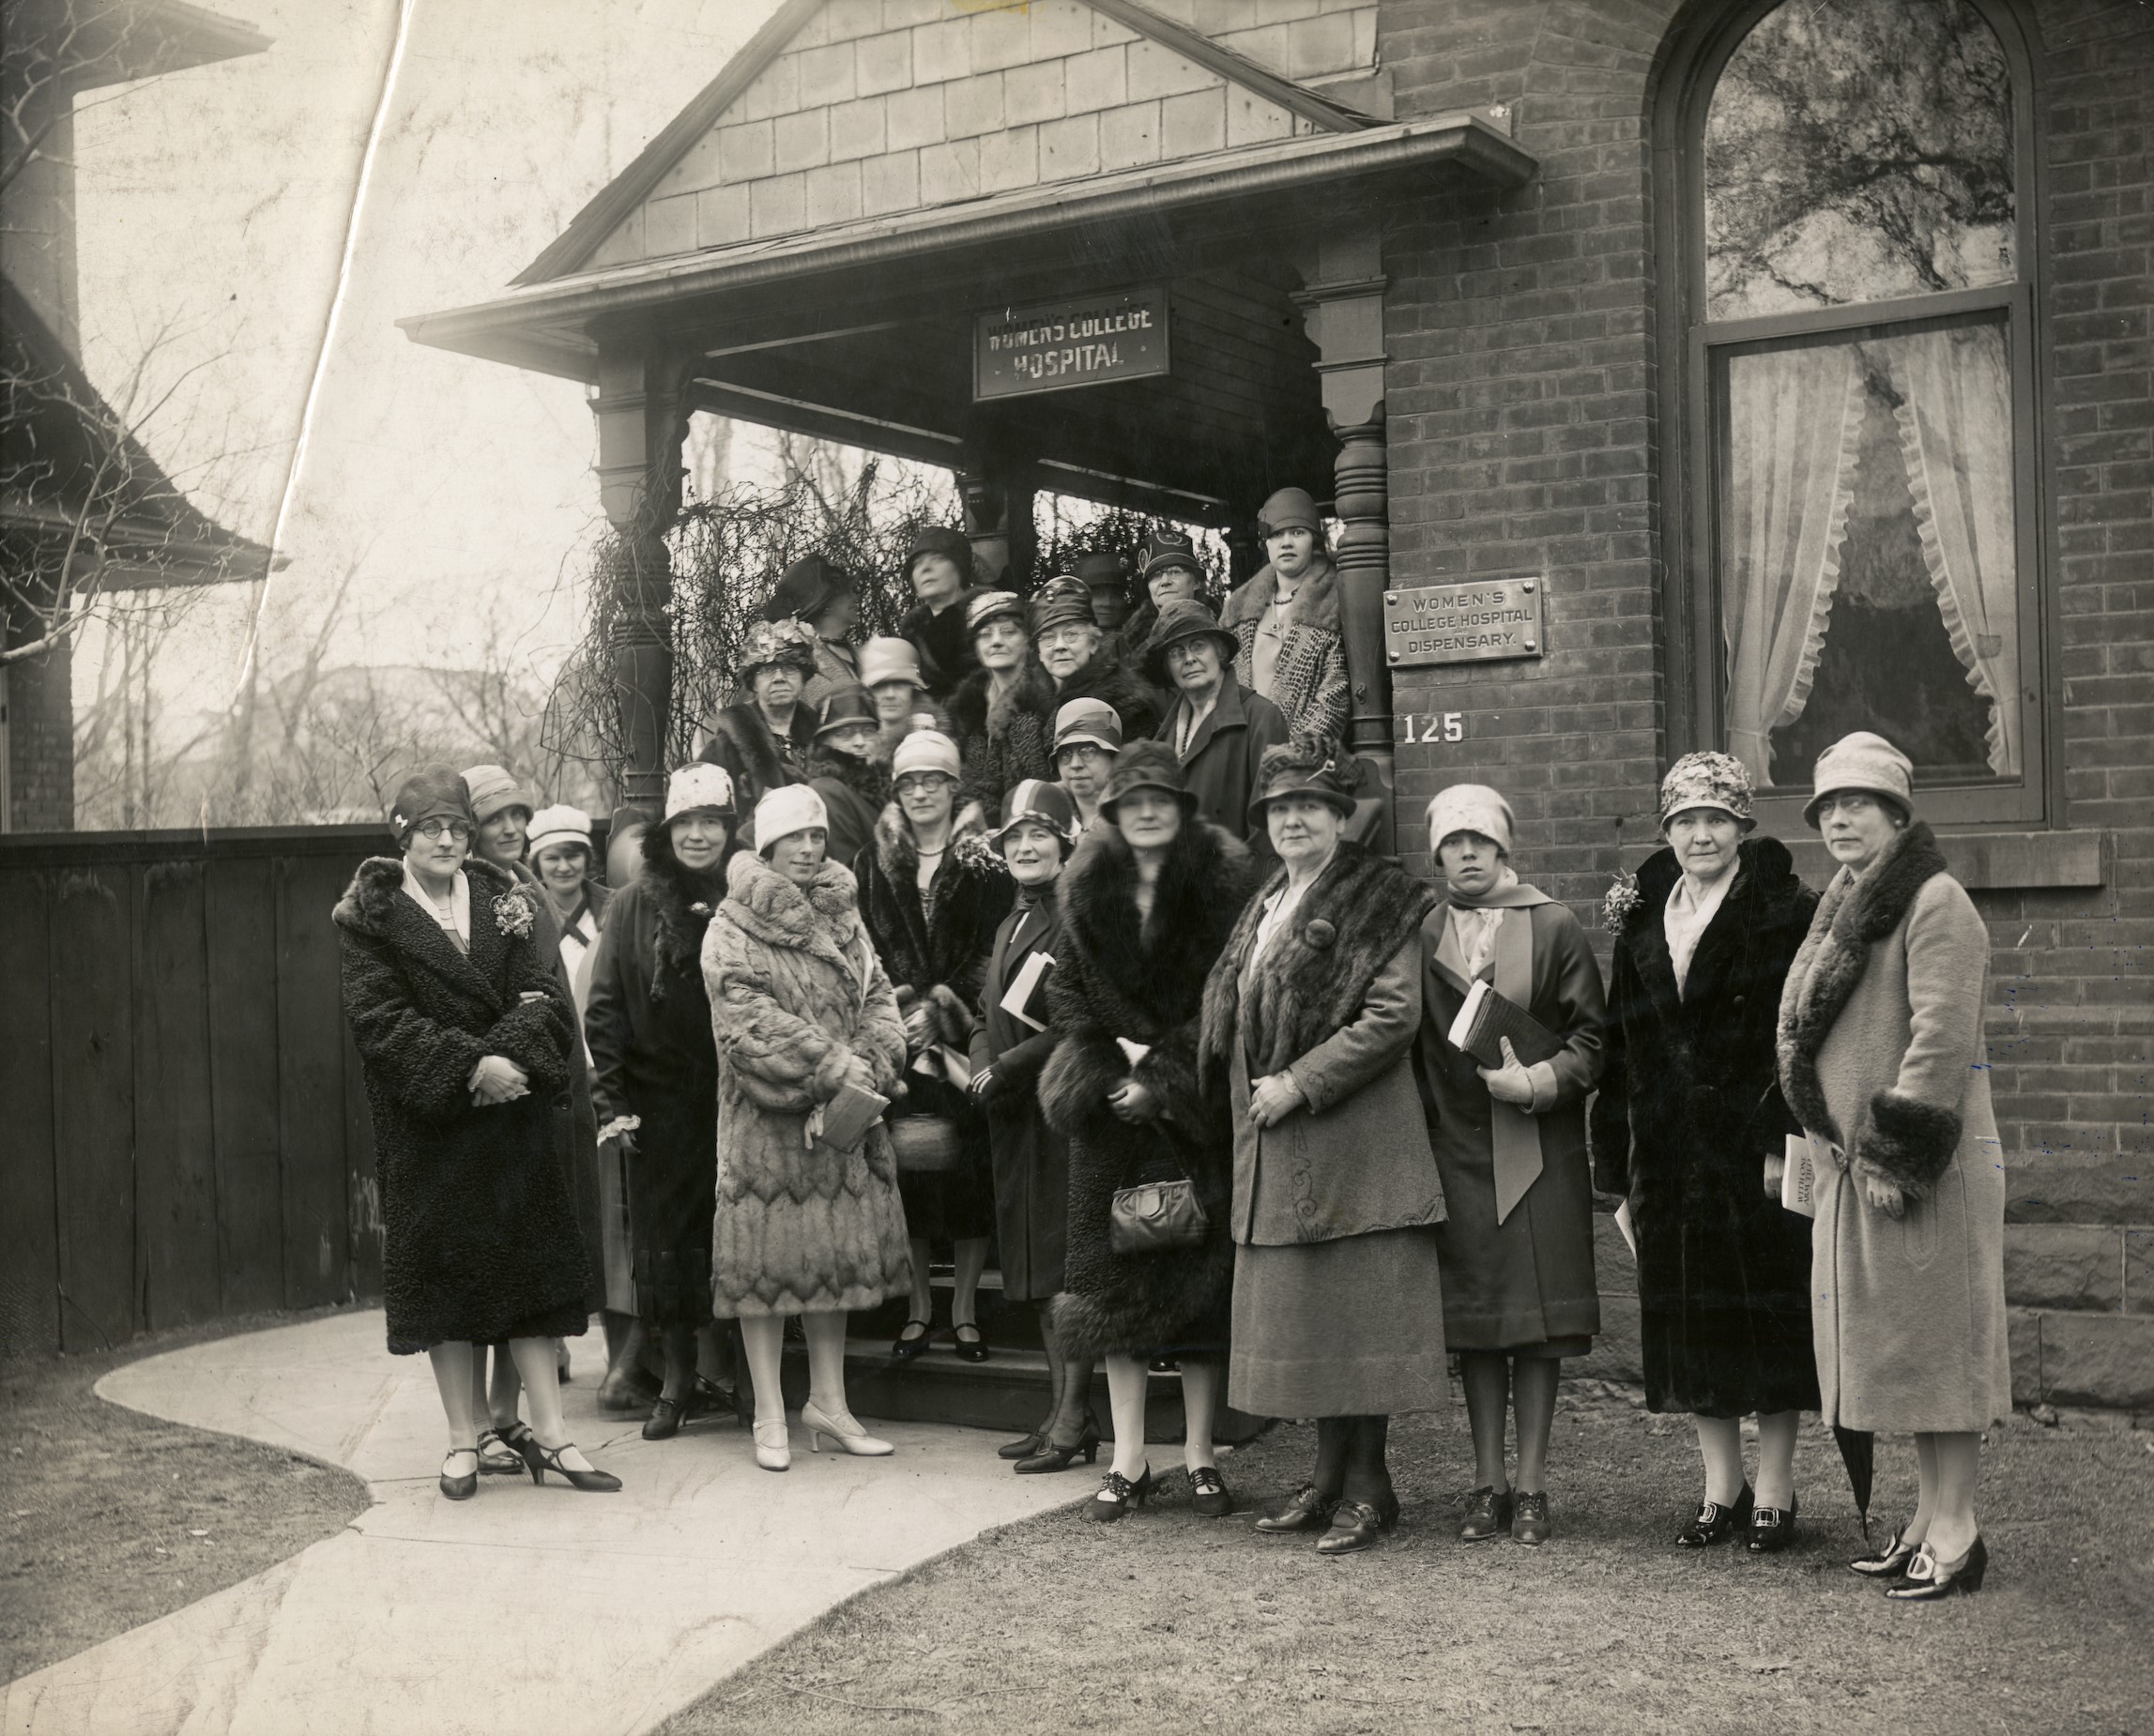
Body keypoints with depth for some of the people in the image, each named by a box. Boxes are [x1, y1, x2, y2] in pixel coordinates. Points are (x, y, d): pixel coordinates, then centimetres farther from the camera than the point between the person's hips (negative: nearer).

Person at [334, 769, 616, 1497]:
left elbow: (544, 996, -1)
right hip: (426, 1123, -3)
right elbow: (380, 1017, -11)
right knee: (442, 1271, 2)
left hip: (510, 1110, 3)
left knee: (529, 1263, 2)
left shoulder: (501, 904, 8)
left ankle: (547, 1430, 6)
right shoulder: (373, 916, -2)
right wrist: (469, 1066, -21)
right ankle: (463, 1440, 10)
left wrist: (511, 1057, -20)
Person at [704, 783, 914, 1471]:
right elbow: (748, 1021, -16)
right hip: (765, 1122, -5)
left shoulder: (842, 917, 12)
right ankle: (770, 1417, 8)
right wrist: (835, 1066, -19)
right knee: (766, 1258, -1)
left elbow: (878, 999, 5)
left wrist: (868, 1069, -13)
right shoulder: (733, 929, -6)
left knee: (834, 1255, 10)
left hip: (842, 1119, 5)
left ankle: (828, 1401, 21)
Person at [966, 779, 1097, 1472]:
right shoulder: (1011, 925, 18)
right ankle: (1060, 1412, 18)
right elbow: (988, 1016, 18)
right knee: (1040, 1266, 11)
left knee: (1069, 1264, -6)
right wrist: (982, 1068, -2)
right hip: (1017, 1115, 9)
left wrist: (1008, 1069, -15)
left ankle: (1075, 1420, -1)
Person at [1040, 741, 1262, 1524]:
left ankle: (1201, 1457, 9)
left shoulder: (1222, 883, -5)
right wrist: (1114, 1071, -8)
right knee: (1116, 1275, 3)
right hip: (1115, 1107, 3)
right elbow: (1070, 992, 7)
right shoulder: (1089, 888, 5)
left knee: (1201, 1274, -1)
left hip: (1196, 1102, -3)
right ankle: (1127, 1461, 9)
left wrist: (1163, 1082, -13)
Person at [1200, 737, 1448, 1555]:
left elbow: (1394, 1014, -15)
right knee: (1303, 1309, 11)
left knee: (1357, 1306, -4)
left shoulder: (1376, 902, -6)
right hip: (1276, 1145, 8)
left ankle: (1368, 1485, 5)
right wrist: (1254, 1090, 10)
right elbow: (1236, 1017, 26)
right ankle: (1331, 1474, 20)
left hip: (1355, 1142, -8)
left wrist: (1299, 1082, -17)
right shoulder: (1266, 906, 18)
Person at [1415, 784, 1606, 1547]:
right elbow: (1406, 1040, 8)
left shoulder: (1554, 928, 1)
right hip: (1456, 1147, 2)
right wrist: (1421, 1125, -1)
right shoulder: (1422, 935, 6)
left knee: (1538, 1322, 0)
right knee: (1473, 1320, 6)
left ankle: (1531, 1485, 9)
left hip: (1538, 1148, -2)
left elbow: (1591, 1033, 0)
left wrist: (1539, 1082, -14)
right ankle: (1488, 1483, 15)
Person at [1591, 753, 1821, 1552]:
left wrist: (1791, 1142, -17)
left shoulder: (1785, 911, -4)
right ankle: (1721, 1487, 21)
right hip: (1670, 1151, 5)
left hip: (1759, 1147, -5)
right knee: (1691, 1318, 9)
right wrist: (1617, 1160, 7)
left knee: (1768, 1314, 2)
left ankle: (1774, 1489, 14)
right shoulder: (1644, 922, 11)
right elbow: (1620, 1043, 11)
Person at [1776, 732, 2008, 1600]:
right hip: (1856, 1162, 9)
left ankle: (1955, 1532, 4)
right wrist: (1806, 1141, 14)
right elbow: (1817, 1037, 22)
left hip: (1925, 1166, -9)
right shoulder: (1846, 908, 17)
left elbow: (1940, 1039, -20)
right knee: (1900, 1344, 13)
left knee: (1937, 1339, -3)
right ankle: (1928, 1520, 21)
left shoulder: (1936, 902, -12)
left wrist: (1897, 1155, -20)